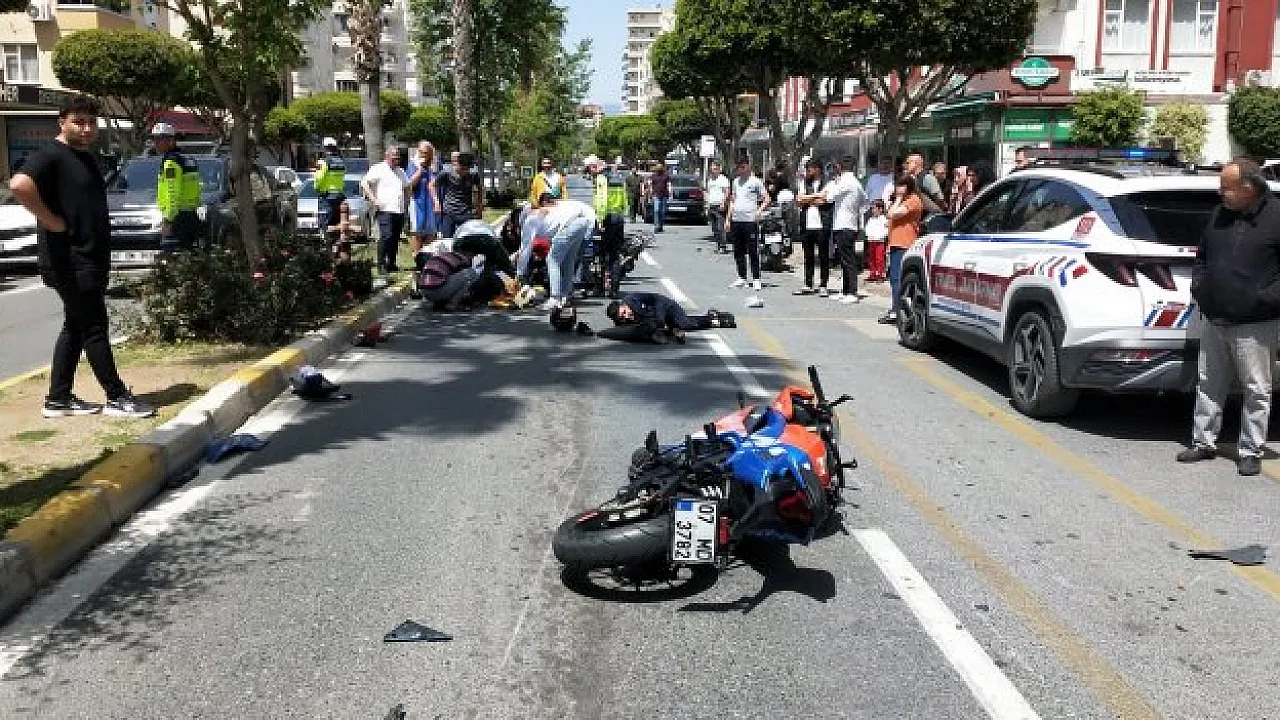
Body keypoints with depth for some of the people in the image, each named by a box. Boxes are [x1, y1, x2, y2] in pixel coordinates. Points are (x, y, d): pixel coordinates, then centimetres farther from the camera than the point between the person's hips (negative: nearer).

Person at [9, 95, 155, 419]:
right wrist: (52, 221, -22)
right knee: (95, 327, -5)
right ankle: (117, 398, 2)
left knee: (75, 327, 13)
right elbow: (20, 185, -30)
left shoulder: (86, 158, 17)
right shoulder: (51, 155, -11)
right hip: (70, 261, -10)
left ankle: (58, 399, 21)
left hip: (90, 259, 10)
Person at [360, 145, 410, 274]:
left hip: (400, 210, 7)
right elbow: (364, 183, -9)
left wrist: (406, 201, 21)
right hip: (385, 210, -7)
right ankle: (381, 264, -13)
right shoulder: (379, 169, -1)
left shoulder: (401, 172, 22)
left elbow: (407, 187, 37)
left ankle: (391, 264, 14)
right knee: (386, 236, -16)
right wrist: (373, 199, -14)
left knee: (396, 239, 7)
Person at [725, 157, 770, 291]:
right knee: (738, 251, 9)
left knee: (753, 251, -5)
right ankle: (742, 278, 18)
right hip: (736, 220, 6)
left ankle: (756, 279, 0)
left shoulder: (756, 182, 0)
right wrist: (728, 218, 17)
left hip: (750, 220, -6)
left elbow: (766, 199, -1)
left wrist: (759, 211, -17)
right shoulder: (735, 181, 17)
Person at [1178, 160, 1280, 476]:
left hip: (1254, 325, -6)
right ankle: (1204, 442, 23)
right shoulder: (1219, 215, 11)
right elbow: (1202, 257, 23)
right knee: (1209, 384, 13)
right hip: (1213, 320, 6)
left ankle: (1251, 452, 12)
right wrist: (1198, 287, 9)